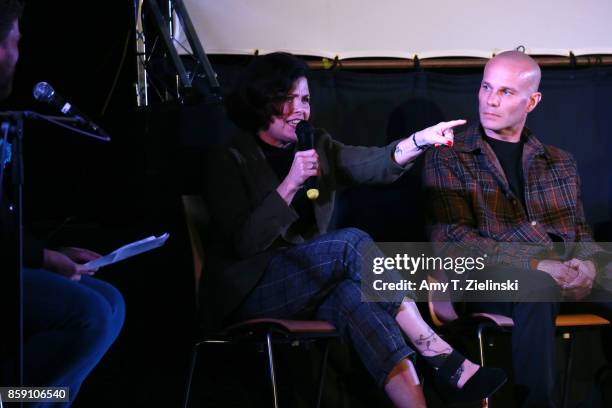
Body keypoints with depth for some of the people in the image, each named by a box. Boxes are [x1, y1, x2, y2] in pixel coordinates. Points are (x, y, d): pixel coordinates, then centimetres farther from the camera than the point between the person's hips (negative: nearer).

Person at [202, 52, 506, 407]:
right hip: (251, 293, -5)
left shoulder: (319, 147, 13)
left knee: (354, 296, -31)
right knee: (354, 243, -27)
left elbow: (373, 164, -6)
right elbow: (245, 242, -14)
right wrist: (291, 183, -21)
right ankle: (446, 362, -30)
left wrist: (420, 140, -25)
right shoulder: (229, 162, -2)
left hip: (309, 284, 5)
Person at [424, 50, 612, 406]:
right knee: (536, 287, -40)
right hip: (494, 279, -4)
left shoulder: (560, 163, 25)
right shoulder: (447, 159, 9)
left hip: (571, 275, 4)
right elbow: (451, 238, -3)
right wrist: (536, 264, -15)